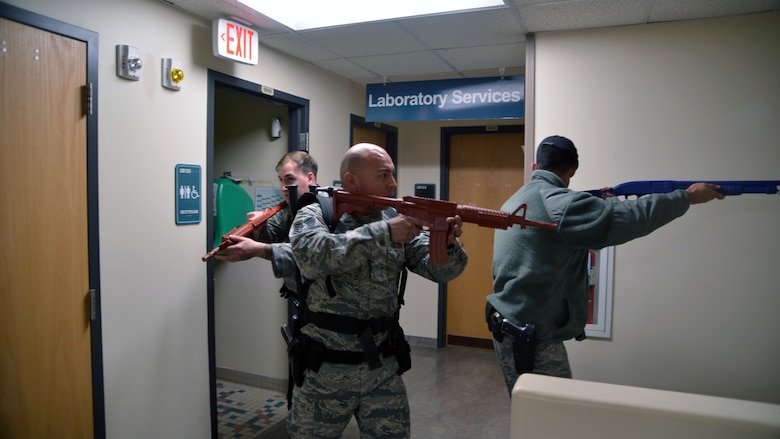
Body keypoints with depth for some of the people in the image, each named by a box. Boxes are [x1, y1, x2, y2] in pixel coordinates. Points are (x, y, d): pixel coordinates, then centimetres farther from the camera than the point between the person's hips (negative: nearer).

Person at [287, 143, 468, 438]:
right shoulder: (315, 214, -7)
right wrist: (383, 233, -32)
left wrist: (447, 244, -27)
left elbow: (439, 269, -4)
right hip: (325, 371, -2)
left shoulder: (397, 220, 1)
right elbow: (312, 256, -29)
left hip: (384, 369, 3)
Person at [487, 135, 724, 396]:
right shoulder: (559, 203, -19)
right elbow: (631, 217, -19)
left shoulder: (517, 200, 9)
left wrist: (598, 201, 19)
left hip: (510, 328, 9)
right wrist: (688, 196, -5)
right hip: (532, 338, -9)